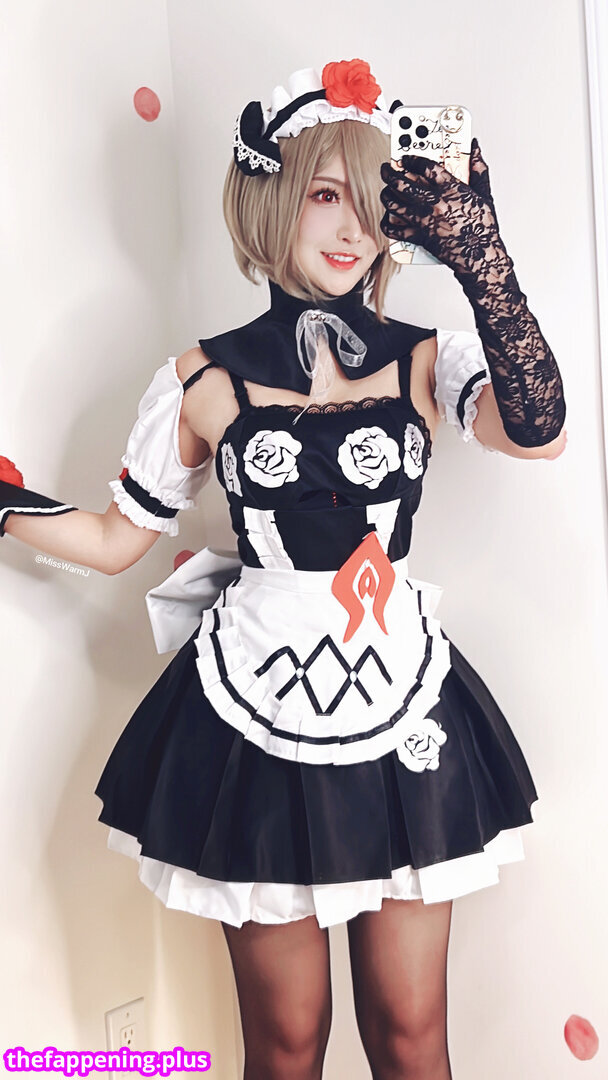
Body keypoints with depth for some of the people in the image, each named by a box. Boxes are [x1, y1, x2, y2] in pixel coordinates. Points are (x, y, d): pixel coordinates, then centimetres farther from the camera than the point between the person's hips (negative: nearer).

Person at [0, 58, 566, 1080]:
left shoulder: (427, 360, 0)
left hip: (402, 702, 1)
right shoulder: (205, 379, -2)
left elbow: (538, 431, -20)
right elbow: (115, 538, 5)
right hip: (258, 709, -1)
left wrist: (480, 255, -21)